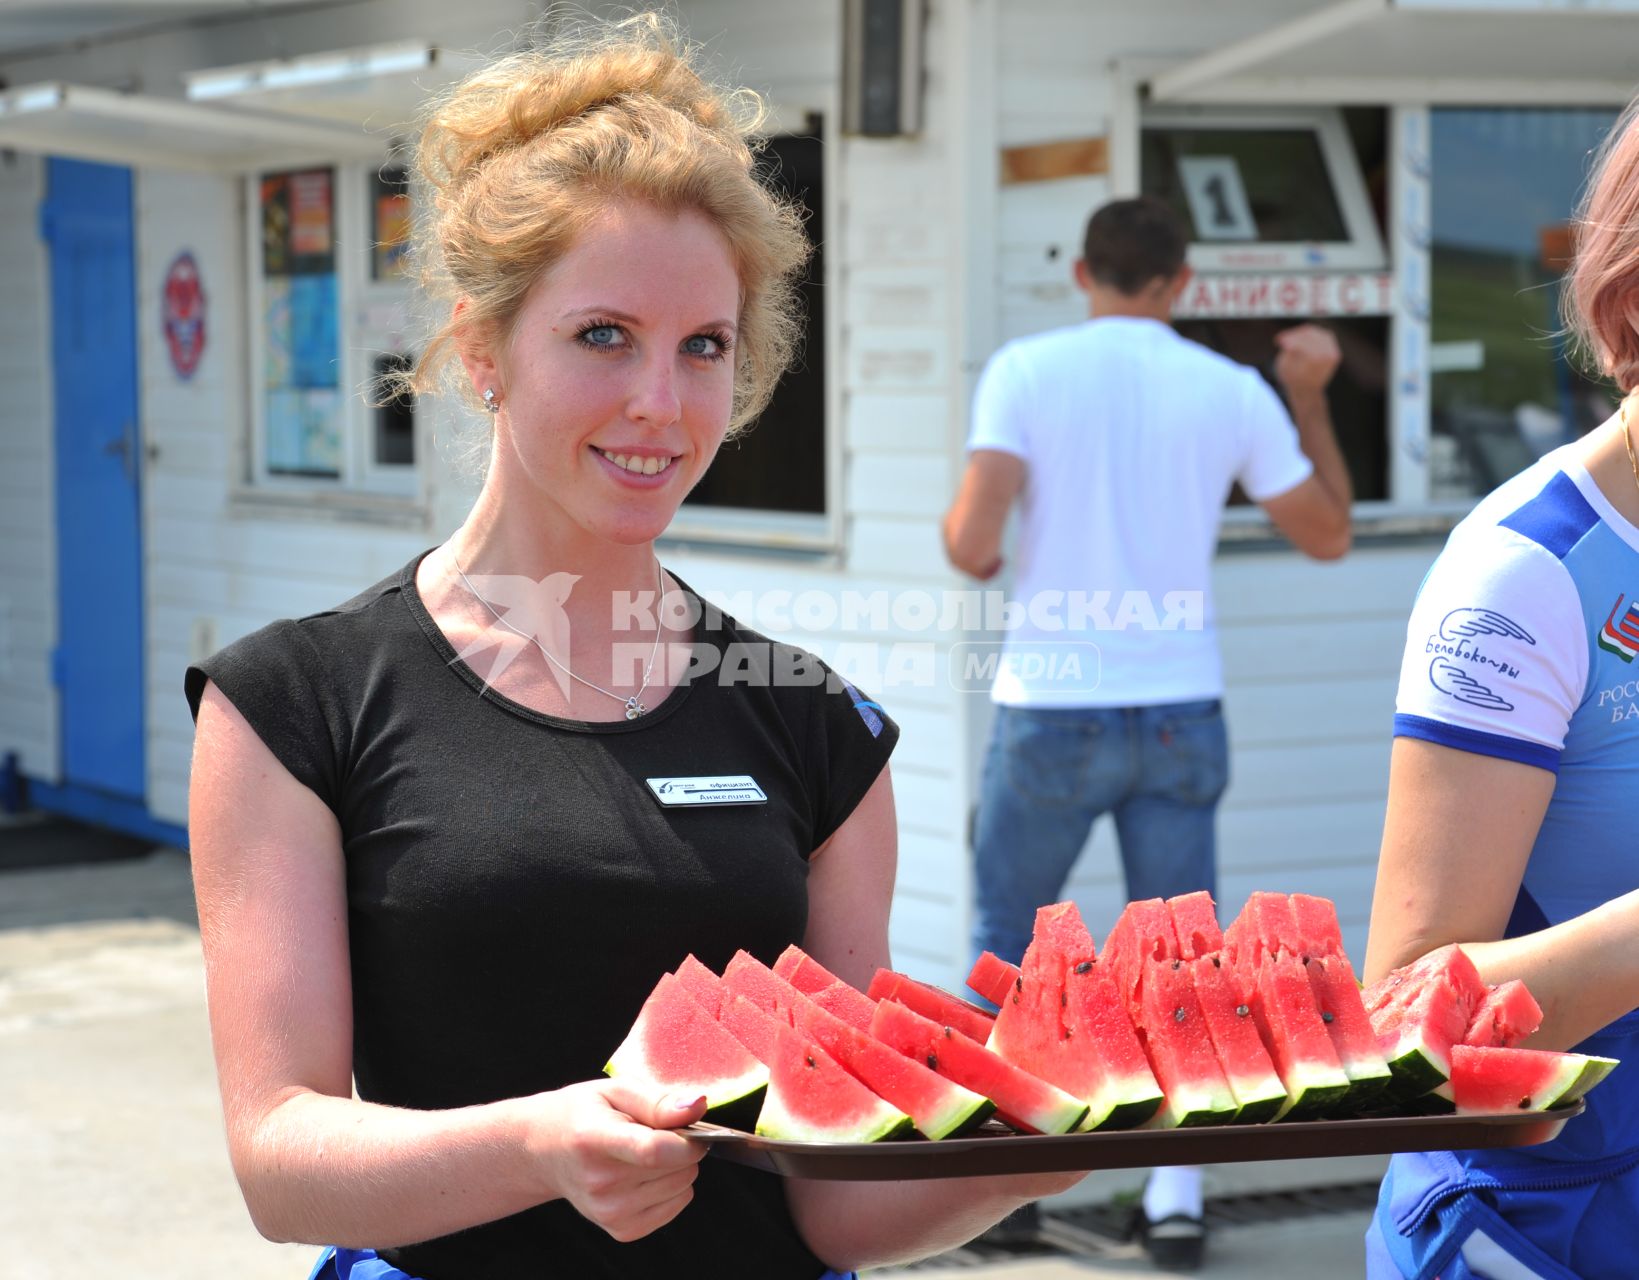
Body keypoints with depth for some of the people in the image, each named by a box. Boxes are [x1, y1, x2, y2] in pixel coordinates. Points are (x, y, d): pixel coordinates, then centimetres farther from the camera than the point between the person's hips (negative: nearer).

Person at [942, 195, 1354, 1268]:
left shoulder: (1026, 370, -4)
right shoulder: (1233, 391, 2)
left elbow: (974, 545, -14)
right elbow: (1330, 536, 13)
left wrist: (966, 538, 10)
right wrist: (1312, 399, 22)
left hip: (1051, 709, -1)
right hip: (1180, 709, 1)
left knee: (1006, 938, 16)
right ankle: (1175, 1196, 4)